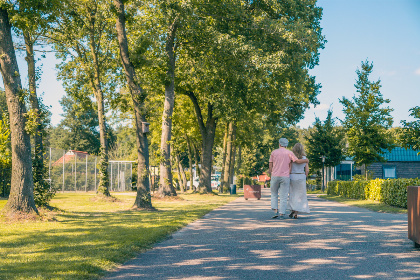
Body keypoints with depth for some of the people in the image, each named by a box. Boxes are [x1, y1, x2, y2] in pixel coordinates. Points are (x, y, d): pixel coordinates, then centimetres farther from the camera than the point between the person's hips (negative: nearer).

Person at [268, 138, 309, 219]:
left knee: (274, 194, 16)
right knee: (283, 197, 3)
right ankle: (281, 214, -1)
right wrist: (306, 160, 10)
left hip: (275, 176, 1)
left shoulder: (274, 152, 4)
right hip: (285, 177, -1)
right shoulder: (289, 153, 0)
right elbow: (297, 161, -9)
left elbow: (270, 165, 4)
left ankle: (275, 211, 3)